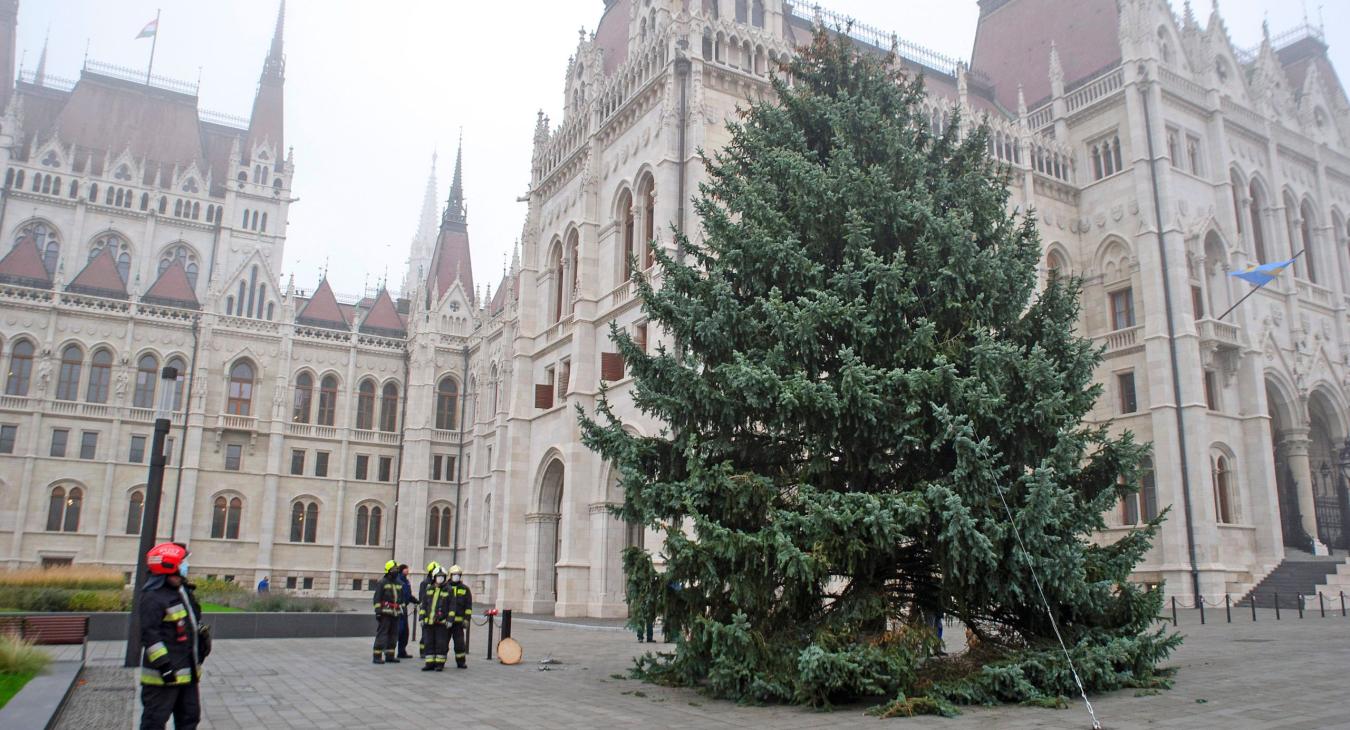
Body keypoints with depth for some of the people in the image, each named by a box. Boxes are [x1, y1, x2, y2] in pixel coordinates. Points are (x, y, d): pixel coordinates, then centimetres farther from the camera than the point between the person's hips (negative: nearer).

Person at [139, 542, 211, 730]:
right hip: (165, 673, -9)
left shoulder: (183, 591, 12)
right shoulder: (153, 598, -18)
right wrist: (163, 663, -25)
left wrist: (204, 637, 23)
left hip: (187, 671, 9)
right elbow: (149, 633, -23)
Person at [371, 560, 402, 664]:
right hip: (385, 613, -7)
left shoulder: (399, 584, 17)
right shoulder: (382, 583, -4)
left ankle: (389, 656, 18)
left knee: (393, 635, 10)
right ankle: (377, 656, -6)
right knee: (381, 634, -8)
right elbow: (377, 598, -9)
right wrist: (378, 611, -15)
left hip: (395, 613, 7)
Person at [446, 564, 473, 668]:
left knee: (459, 642, 1)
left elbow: (468, 606, 6)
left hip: (458, 621, 0)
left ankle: (461, 662, 11)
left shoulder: (465, 589, 7)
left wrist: (467, 619, -1)